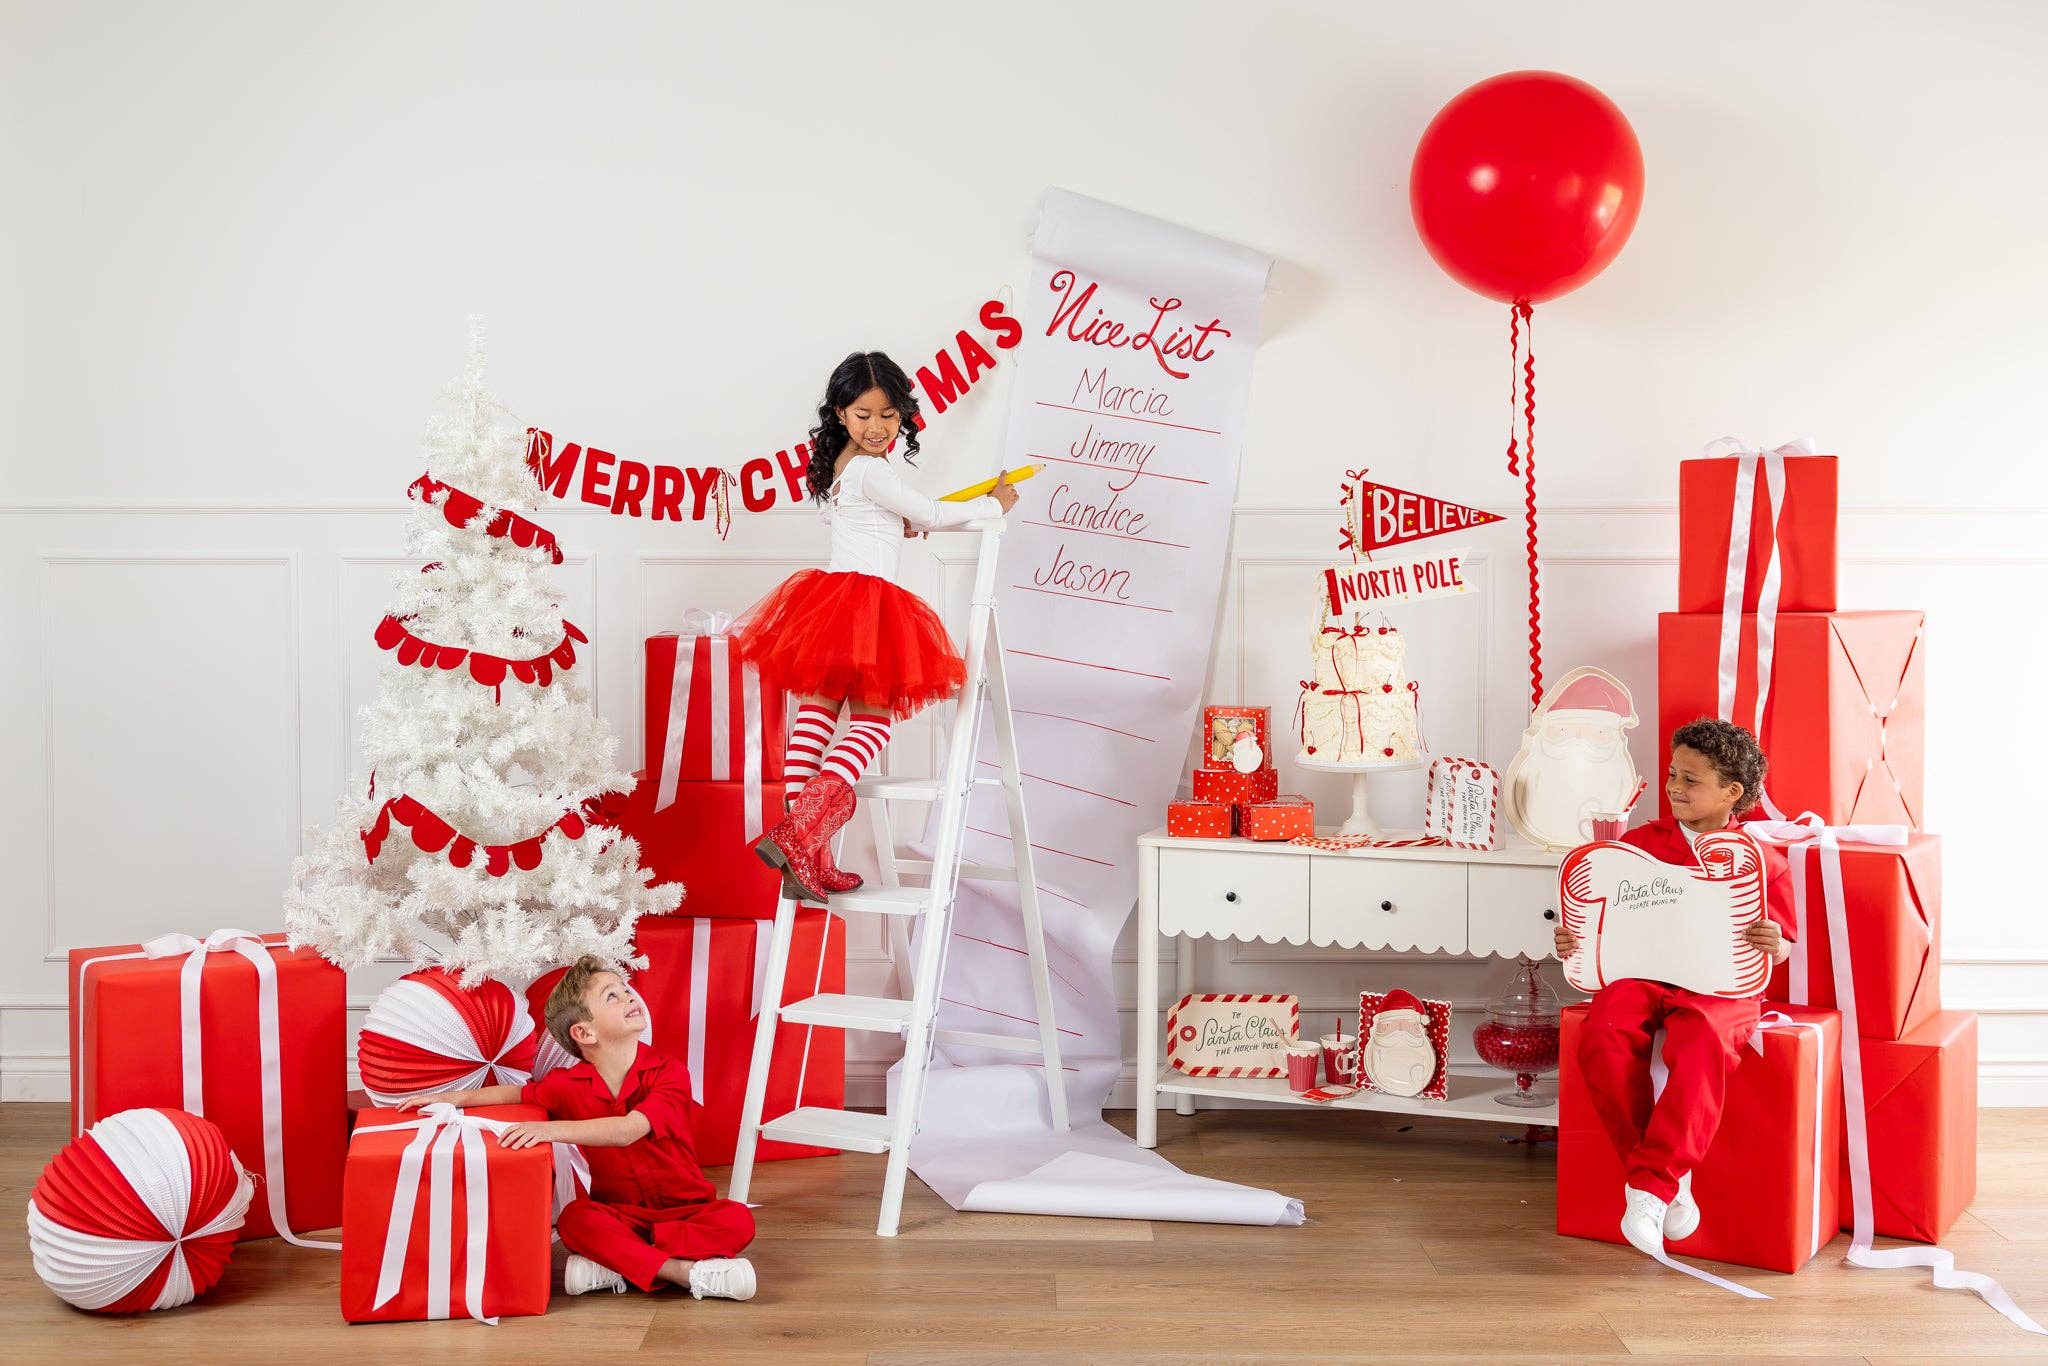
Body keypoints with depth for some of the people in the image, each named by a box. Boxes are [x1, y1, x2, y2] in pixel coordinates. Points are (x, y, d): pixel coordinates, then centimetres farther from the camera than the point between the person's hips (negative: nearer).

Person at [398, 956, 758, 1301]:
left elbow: (627, 1130, -32)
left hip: (686, 1207, -2)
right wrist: (453, 1097, 3)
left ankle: (613, 1264, -29)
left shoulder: (668, 1073, -17)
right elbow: (516, 1093, 16)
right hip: (620, 1212, 2)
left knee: (737, 1220, -30)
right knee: (574, 1218, -29)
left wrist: (551, 1129, -41)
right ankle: (687, 1272, -32)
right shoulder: (568, 1085, -3)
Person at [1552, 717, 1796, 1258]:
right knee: (1602, 1037, -30)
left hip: (1721, 986, -2)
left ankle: (1650, 1185, -30)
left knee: (1701, 1044, -37)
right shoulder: (1641, 842, 14)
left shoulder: (1761, 860, 8)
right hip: (1641, 972, 3)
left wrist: (1773, 944, -14)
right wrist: (1571, 940, -5)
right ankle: (1670, 1177, -18)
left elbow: (1782, 946, 9)